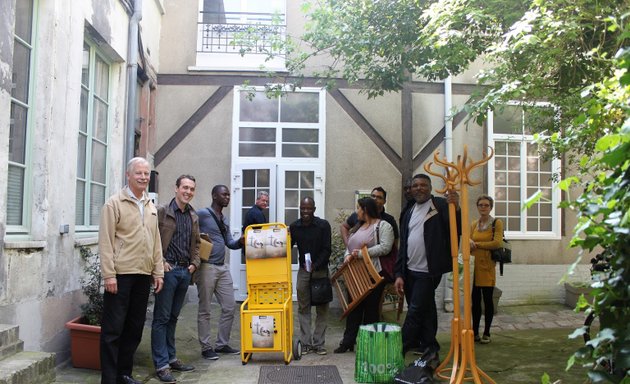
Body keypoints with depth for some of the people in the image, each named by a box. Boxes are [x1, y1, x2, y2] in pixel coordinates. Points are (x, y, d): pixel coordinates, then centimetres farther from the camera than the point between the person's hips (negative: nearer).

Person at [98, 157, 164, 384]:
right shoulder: (115, 203, -4)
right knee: (113, 329, 0)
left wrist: (158, 272, 11)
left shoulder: (151, 207, 14)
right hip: (121, 274, -6)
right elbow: (106, 241, -9)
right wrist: (109, 275, -15)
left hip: (143, 275, 6)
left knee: (135, 327, 12)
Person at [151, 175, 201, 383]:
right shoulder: (162, 211, -6)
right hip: (168, 270, -6)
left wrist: (195, 263, 10)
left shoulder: (193, 216, 13)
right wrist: (160, 262, -13)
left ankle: (171, 358, 23)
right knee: (161, 317, -1)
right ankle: (161, 364, 3)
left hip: (185, 271, 6)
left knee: (173, 317, 15)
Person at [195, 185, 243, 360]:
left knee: (229, 306, 9)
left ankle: (222, 344, 20)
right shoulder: (202, 214, -7)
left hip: (223, 267, 8)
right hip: (207, 267, -8)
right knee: (205, 310, 2)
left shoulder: (225, 219, 17)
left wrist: (240, 242, -4)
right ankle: (206, 347, 11)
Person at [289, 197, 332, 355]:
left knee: (322, 308, 2)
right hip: (303, 270, 2)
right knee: (303, 308, 3)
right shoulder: (294, 227, 0)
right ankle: (305, 343, 9)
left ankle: (318, 343, 10)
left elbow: (326, 250, -11)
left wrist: (315, 265, -24)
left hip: (321, 270, -2)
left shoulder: (323, 225, -8)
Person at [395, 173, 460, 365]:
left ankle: (399, 352, 0)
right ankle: (430, 352, 22)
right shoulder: (409, 213, 15)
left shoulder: (441, 205, -3)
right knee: (426, 312, 13)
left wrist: (456, 208, -30)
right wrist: (399, 274, 9)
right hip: (410, 271, 6)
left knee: (415, 312, -6)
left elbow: (457, 230, -13)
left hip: (428, 272, -6)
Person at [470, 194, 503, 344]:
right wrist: (469, 242, -9)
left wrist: (477, 244, -8)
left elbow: (497, 243, -14)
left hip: (487, 266, -4)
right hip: (474, 266, 4)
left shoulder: (497, 223, -1)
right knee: (475, 300, 7)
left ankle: (486, 333, 10)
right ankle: (475, 332, 14)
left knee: (487, 299, 1)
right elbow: (468, 245, 15)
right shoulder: (474, 224, 13)